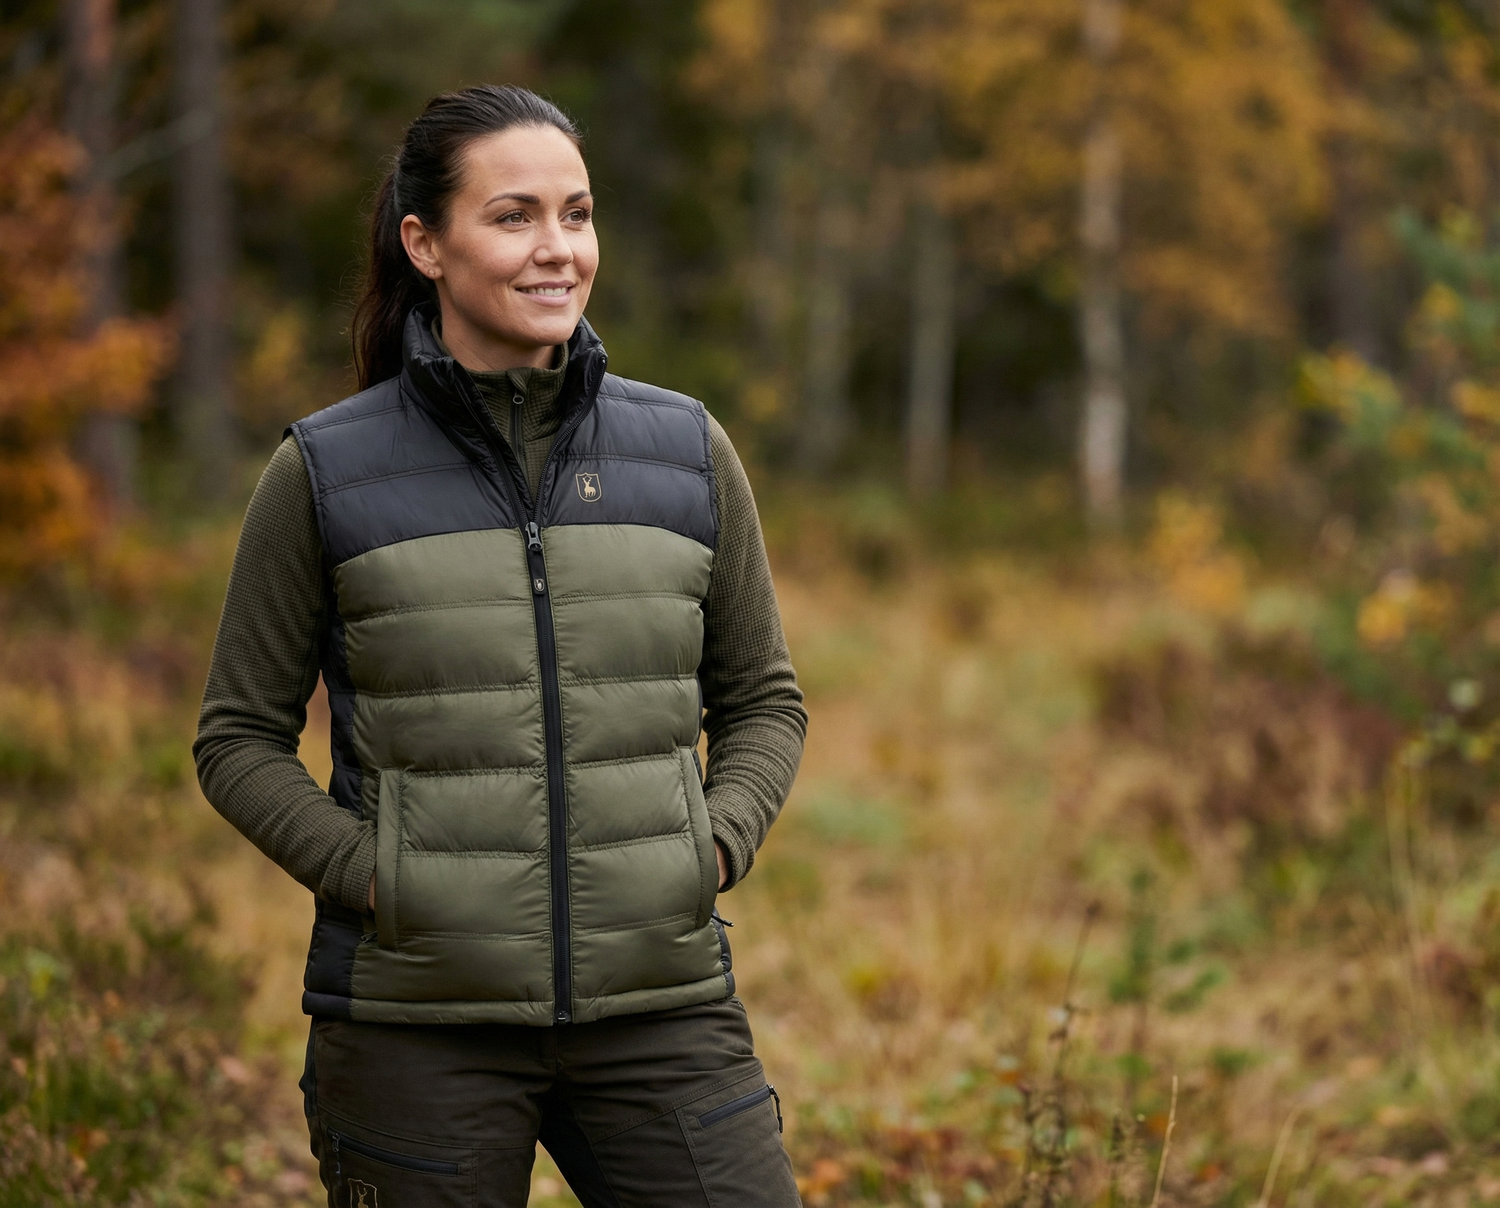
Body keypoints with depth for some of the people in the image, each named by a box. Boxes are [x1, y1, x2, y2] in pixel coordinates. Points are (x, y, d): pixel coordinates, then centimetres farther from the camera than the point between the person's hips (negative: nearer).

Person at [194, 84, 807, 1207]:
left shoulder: (686, 451, 5)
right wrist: (367, 875, -10)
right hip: (420, 1020, -2)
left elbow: (762, 701, 15)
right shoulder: (326, 474, -1)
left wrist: (714, 848, -3)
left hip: (657, 1004, 2)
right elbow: (241, 737, 5)